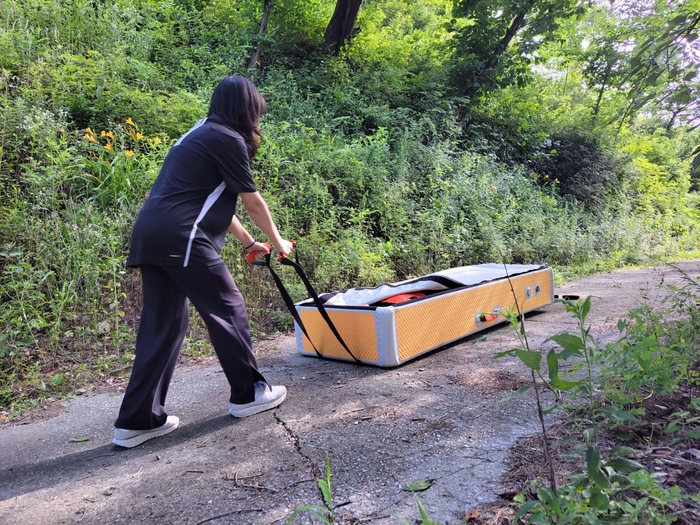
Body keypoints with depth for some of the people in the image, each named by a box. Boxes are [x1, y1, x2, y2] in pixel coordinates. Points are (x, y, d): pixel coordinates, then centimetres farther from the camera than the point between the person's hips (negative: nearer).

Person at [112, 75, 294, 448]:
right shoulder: (227, 138, -3)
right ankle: (248, 394, 18)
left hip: (150, 236, 9)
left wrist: (248, 242, 32)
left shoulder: (201, 134, 25)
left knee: (161, 323, 11)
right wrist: (277, 241, 17)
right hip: (181, 239, -9)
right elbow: (253, 203, 2)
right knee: (227, 310, 4)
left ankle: (137, 420, 14)